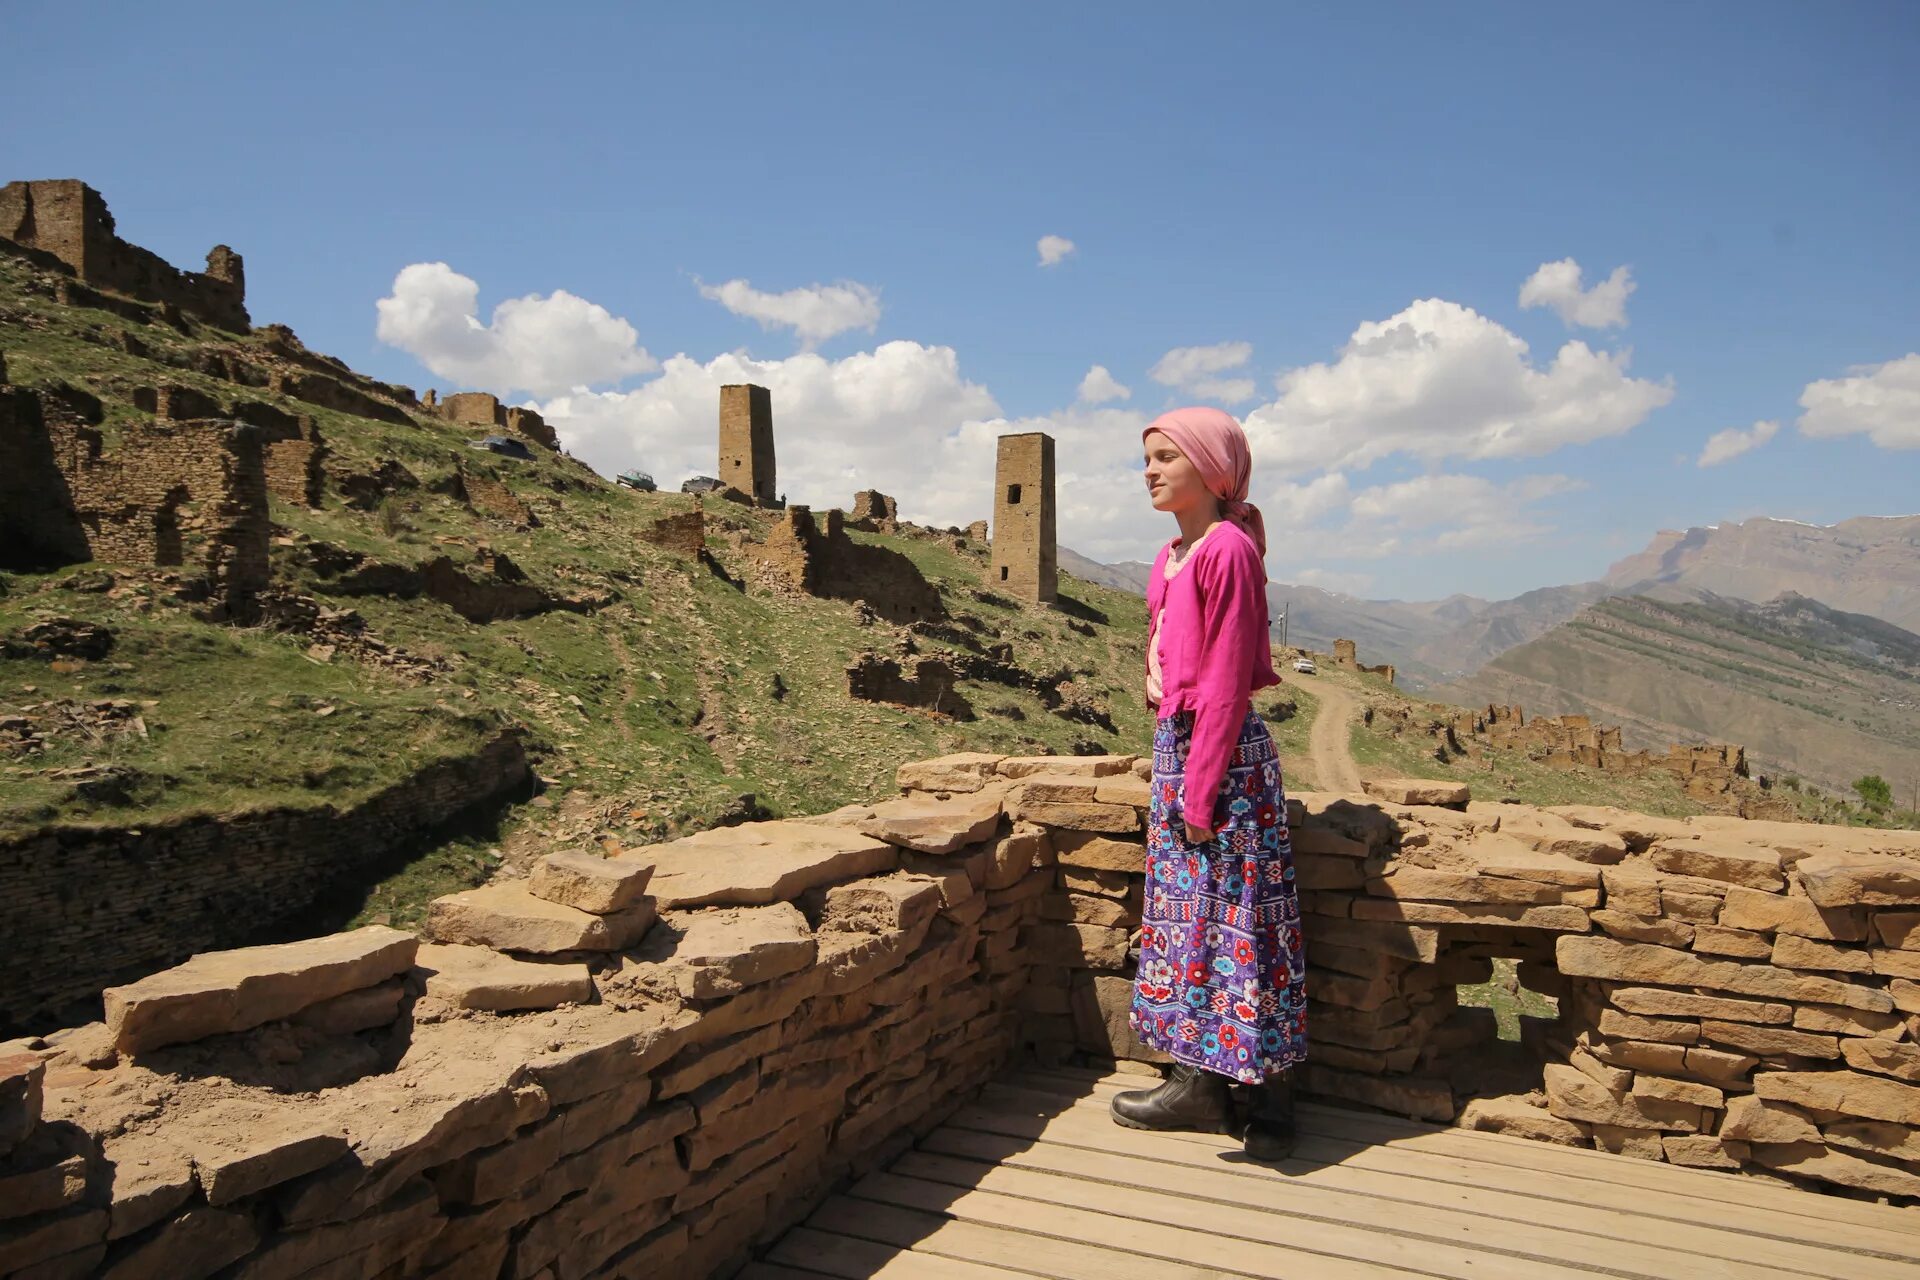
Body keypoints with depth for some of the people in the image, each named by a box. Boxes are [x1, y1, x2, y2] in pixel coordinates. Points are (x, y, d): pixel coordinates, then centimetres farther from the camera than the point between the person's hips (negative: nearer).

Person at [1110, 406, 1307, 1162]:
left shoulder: (1228, 549, -14)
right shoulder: (1172, 558, 13)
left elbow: (1228, 679, -18)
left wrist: (1200, 788, -18)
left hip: (1223, 753, -10)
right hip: (1173, 741, 10)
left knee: (1235, 919, -1)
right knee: (1186, 915, 14)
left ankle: (1265, 1100, 12)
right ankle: (1202, 1082, 26)